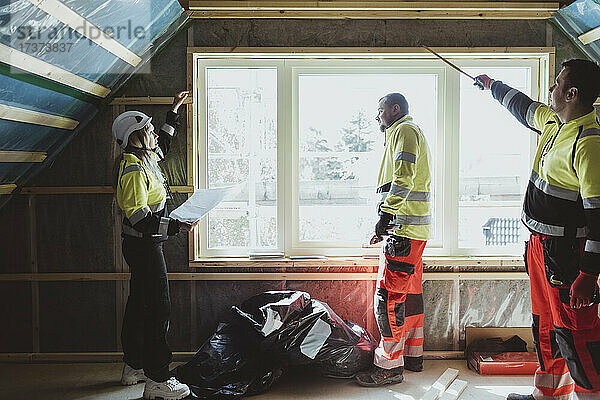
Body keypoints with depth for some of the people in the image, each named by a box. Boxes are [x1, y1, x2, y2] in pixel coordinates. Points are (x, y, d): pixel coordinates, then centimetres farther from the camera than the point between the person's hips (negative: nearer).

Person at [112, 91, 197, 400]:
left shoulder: (141, 159, 10)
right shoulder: (133, 170, -20)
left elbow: (162, 144, 33)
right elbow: (139, 218, -27)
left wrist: (173, 113, 36)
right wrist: (174, 226, -32)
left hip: (143, 245, 11)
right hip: (144, 246, -11)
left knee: (139, 304, 17)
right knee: (159, 308, -7)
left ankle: (133, 366, 31)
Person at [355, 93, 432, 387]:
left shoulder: (404, 130, -5)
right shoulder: (411, 132, 27)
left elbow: (403, 178, -20)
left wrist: (385, 216, -24)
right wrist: (388, 223, 26)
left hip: (403, 228, -11)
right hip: (414, 229, 11)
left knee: (388, 295, -9)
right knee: (409, 291, 14)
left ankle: (390, 366, -4)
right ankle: (413, 356, 23)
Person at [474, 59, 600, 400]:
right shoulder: (552, 120, 8)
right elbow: (523, 106, 32)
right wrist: (492, 85, 45)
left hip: (567, 251, -10)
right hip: (540, 244, 10)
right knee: (546, 325, 19)